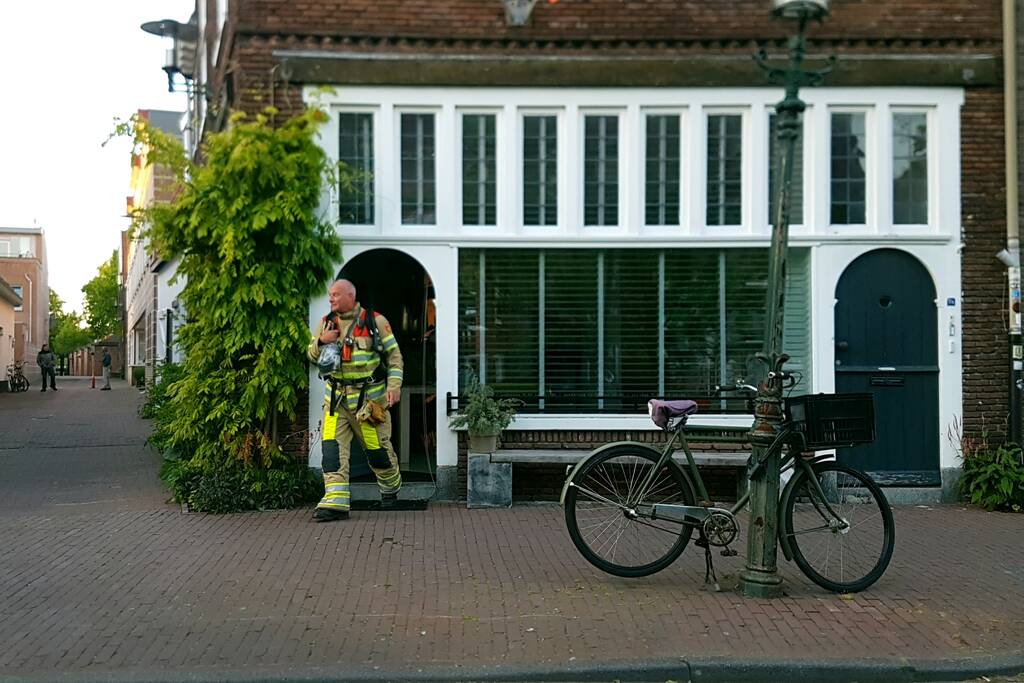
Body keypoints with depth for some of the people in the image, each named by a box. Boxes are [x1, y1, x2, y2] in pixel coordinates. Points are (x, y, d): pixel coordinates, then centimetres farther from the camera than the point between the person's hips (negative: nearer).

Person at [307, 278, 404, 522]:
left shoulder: (375, 321, -3)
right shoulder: (326, 322, 8)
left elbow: (394, 355, 1)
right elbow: (312, 355, 15)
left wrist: (394, 385, -11)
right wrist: (320, 341, -7)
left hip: (369, 398, -3)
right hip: (336, 398, 3)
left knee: (377, 448, 8)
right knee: (332, 447, -12)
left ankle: (390, 489, 35)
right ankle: (335, 502, -16)